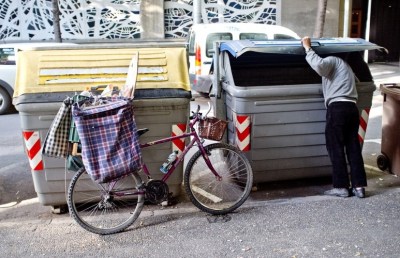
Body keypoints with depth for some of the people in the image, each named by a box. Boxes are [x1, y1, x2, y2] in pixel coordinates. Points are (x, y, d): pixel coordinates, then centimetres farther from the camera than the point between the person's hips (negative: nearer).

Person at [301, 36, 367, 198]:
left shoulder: (332, 60, 5)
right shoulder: (345, 66, 34)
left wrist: (307, 48, -6)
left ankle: (341, 187, 1)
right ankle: (359, 186, 8)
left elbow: (319, 65, -17)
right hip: (352, 108, 8)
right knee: (353, 148, 7)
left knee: (336, 149, -2)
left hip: (337, 108, -8)